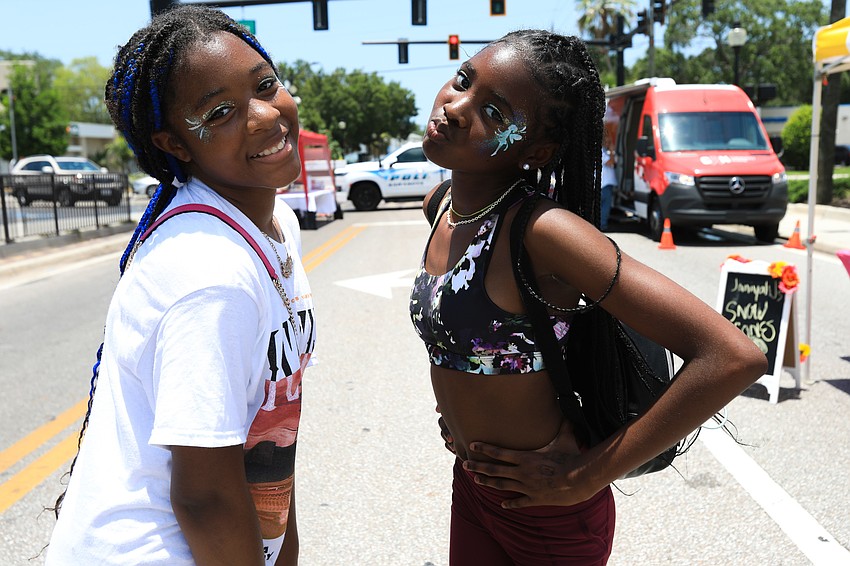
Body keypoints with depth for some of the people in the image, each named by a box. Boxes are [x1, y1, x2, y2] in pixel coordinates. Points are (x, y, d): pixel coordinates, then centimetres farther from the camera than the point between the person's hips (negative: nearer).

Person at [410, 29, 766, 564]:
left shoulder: (543, 229, -28)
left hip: (548, 517, -6)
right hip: (472, 484, 7)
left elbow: (734, 357, -32)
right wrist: (461, 404, 7)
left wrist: (584, 479, -23)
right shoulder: (438, 205, -5)